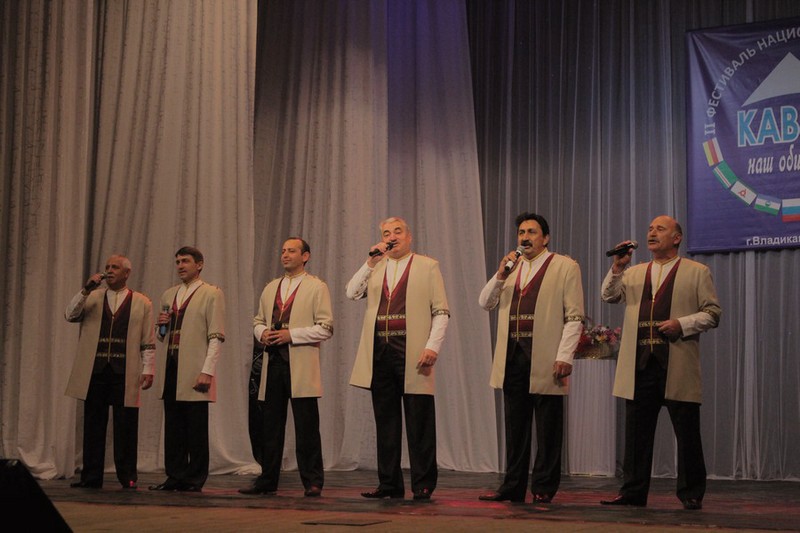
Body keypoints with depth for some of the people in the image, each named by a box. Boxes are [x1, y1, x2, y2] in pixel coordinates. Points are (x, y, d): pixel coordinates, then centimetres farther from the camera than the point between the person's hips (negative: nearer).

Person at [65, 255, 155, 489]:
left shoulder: (142, 303, 8)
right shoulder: (92, 298, 15)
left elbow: (148, 342, 5)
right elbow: (70, 315, 0)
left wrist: (148, 369, -3)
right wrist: (86, 290, -8)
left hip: (125, 373, -2)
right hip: (95, 371, 2)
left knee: (125, 427, -1)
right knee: (93, 425, 4)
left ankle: (128, 477, 6)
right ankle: (91, 477, 9)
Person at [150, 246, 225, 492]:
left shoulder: (212, 294, 0)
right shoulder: (168, 295, 19)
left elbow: (216, 337, -7)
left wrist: (207, 371, -15)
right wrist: (161, 326, 5)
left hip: (195, 371, -6)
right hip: (170, 369, 6)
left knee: (196, 429, -2)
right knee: (173, 428, 7)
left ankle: (195, 479, 3)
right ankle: (175, 476, 13)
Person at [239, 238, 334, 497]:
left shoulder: (316, 287, 1)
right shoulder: (270, 288, 19)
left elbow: (325, 328, -6)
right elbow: (258, 320, 25)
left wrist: (291, 335, -13)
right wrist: (262, 333, 2)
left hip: (301, 366, -6)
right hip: (273, 361, 6)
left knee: (306, 428, -5)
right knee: (270, 426, 8)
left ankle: (312, 481, 1)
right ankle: (267, 480, 14)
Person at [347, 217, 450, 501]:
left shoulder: (427, 266, 5)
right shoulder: (375, 268, 18)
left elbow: (441, 312, 0)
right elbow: (352, 293, 6)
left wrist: (433, 346, -12)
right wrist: (370, 262, 0)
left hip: (412, 356, -4)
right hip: (380, 355, 5)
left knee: (419, 423, -3)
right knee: (386, 422, 8)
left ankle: (423, 485, 2)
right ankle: (389, 483, 14)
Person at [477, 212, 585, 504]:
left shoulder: (565, 267, 0)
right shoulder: (511, 267, 18)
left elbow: (574, 317, -5)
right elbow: (485, 303, 13)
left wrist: (564, 356, -13)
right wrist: (500, 276, -3)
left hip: (545, 359, -5)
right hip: (513, 357, 5)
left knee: (547, 429, 1)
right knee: (515, 427, 9)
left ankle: (543, 488, 7)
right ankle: (513, 487, 14)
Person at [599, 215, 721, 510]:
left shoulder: (697, 272, 6)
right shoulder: (633, 273, 20)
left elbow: (712, 312, 1)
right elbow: (609, 296, 8)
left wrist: (682, 324, -13)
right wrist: (617, 267, -5)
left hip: (678, 367, -4)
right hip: (640, 365, 4)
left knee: (687, 433, 0)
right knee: (636, 432, 5)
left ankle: (691, 494, 9)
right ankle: (633, 491, 10)